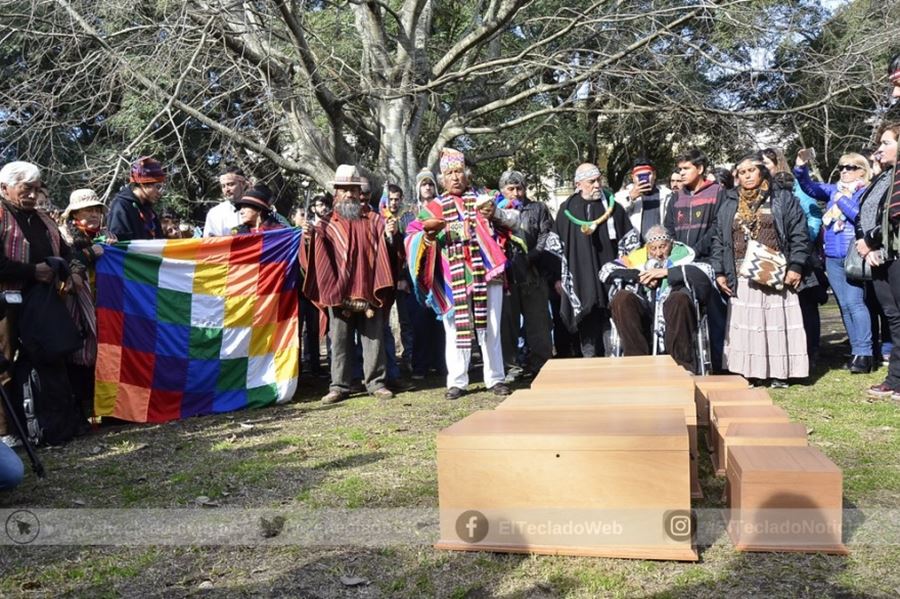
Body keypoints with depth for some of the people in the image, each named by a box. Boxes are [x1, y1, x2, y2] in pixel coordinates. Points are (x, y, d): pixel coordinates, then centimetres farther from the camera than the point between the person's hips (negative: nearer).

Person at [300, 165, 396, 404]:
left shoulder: (373, 219, 12)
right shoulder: (327, 224, 10)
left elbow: (385, 249, 9)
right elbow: (314, 255, 4)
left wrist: (390, 236, -12)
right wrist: (308, 239, -16)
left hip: (370, 289, 1)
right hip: (338, 291, 0)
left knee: (374, 338, 4)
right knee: (340, 340, 3)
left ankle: (375, 382, 13)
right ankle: (339, 386, 10)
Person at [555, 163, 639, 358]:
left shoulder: (612, 207, 6)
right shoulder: (567, 210, 6)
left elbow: (630, 240, 9)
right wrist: (560, 277, 5)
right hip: (583, 281, 0)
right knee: (589, 325, 3)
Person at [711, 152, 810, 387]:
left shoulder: (783, 200, 6)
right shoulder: (729, 205, 14)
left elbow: (799, 235, 0)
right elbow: (718, 240, 13)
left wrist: (795, 266, -10)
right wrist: (719, 272, 5)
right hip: (742, 278, 2)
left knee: (777, 322, -1)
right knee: (744, 323, 1)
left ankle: (778, 372, 8)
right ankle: (747, 372, 8)